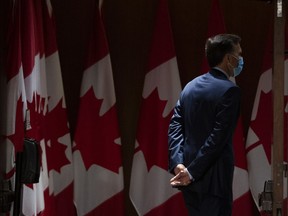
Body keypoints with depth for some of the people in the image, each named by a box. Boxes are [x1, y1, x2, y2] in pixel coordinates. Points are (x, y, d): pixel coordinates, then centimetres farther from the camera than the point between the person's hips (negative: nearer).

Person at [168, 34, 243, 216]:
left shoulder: (191, 86, 11)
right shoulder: (230, 90, -13)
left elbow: (175, 125, 4)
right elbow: (218, 137, -18)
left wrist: (178, 163, -5)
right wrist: (193, 172, -16)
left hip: (190, 176, 8)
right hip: (213, 178, -8)